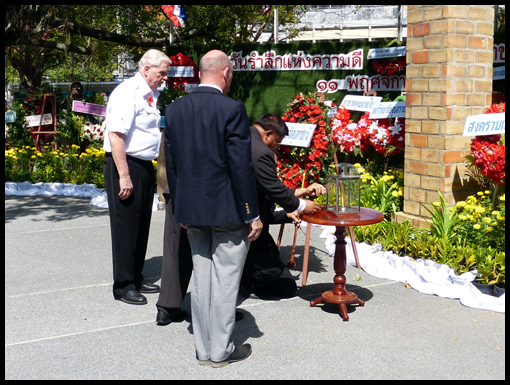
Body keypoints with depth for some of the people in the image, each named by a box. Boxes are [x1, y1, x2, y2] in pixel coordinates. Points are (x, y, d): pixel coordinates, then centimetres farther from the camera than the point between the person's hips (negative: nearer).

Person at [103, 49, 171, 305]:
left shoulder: (149, 95, 13)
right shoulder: (128, 92, -15)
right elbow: (115, 135, -22)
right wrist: (124, 176, -24)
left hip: (145, 166, 9)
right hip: (126, 166, -9)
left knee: (142, 226, 16)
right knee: (126, 228, 0)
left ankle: (136, 279, 30)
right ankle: (123, 286, 12)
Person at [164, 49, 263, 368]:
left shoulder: (174, 110, 4)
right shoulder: (232, 109, -14)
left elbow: (171, 164, 8)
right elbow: (242, 167, -15)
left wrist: (180, 209, 16)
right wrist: (253, 214, -8)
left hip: (191, 210, 6)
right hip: (227, 210, -6)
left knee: (202, 278, 15)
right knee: (225, 280, 6)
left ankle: (204, 349, 25)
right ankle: (221, 350, 16)